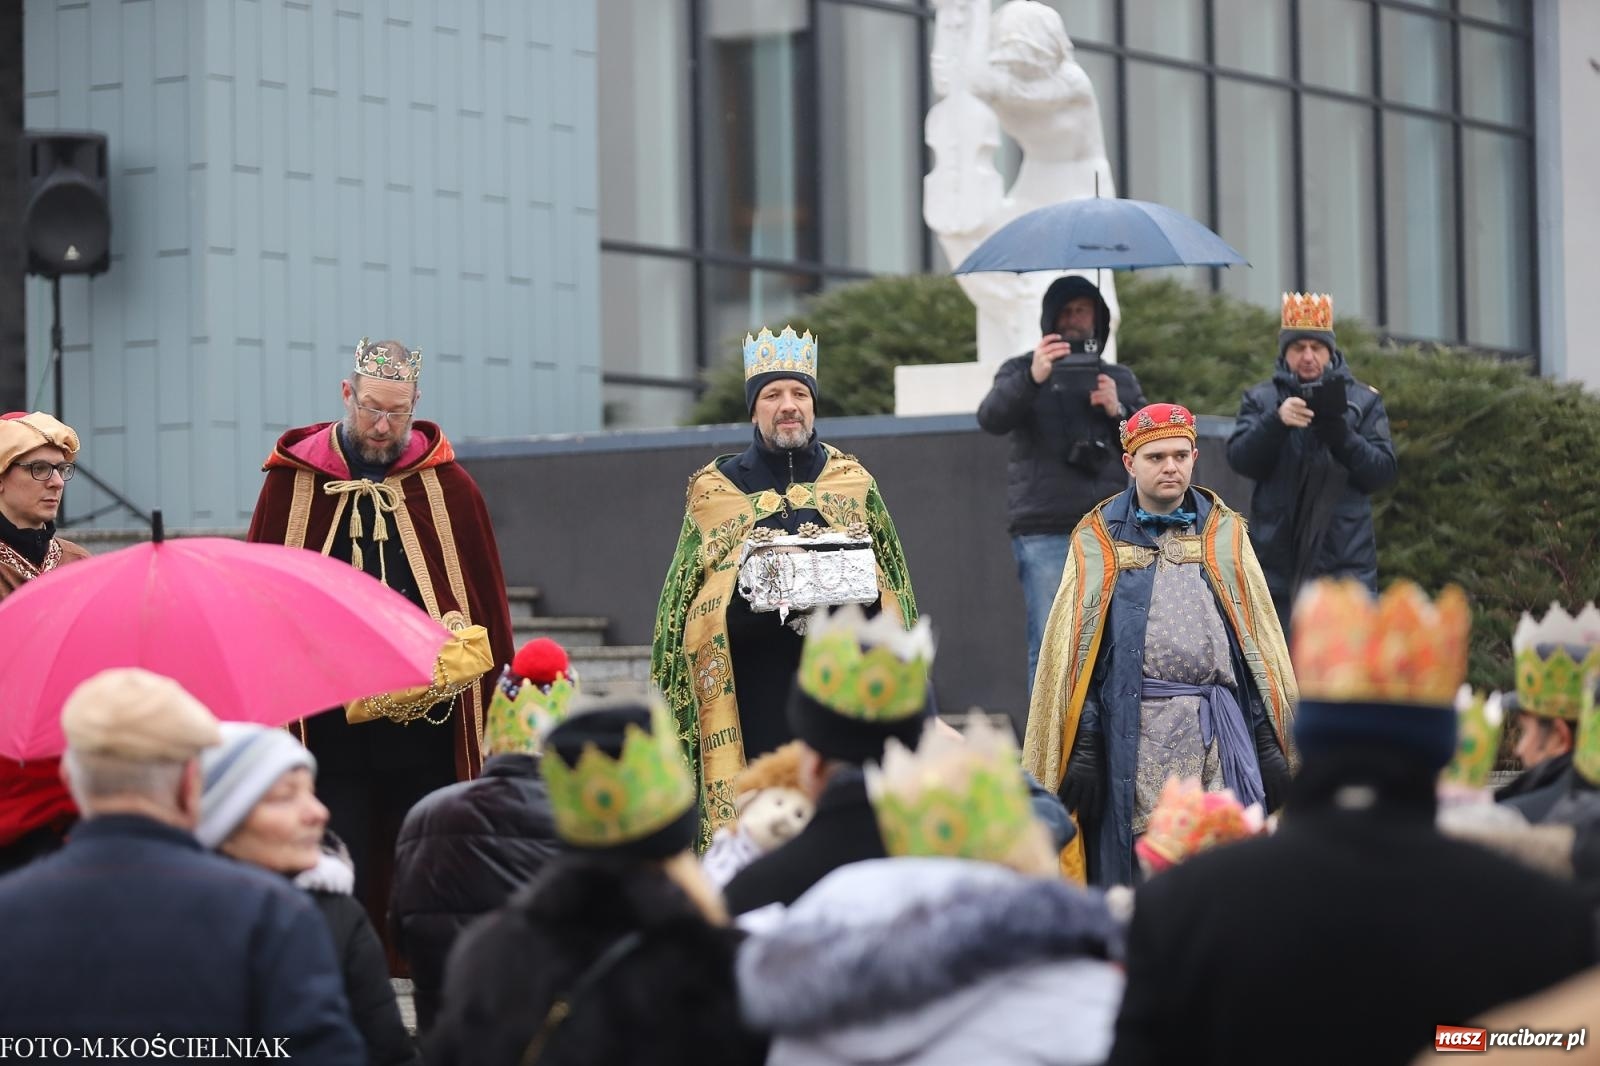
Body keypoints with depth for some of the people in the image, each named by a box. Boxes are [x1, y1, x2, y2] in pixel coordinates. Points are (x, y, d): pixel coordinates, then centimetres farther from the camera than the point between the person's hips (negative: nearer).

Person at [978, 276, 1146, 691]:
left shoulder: (1119, 378, 21)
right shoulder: (1023, 370, 9)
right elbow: (991, 418, -11)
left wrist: (1118, 412, -6)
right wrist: (1031, 378, -29)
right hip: (1045, 532, -4)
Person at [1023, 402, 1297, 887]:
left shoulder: (1224, 533, 12)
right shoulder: (1098, 541, 6)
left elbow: (1259, 643, 11)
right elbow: (1074, 649, 4)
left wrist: (1271, 739, 4)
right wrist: (1082, 747, -3)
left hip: (1218, 727, 1)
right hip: (1133, 733, -1)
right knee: (1137, 870, -3)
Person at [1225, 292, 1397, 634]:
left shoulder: (1363, 401, 6)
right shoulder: (1261, 399, 8)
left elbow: (1383, 471, -4)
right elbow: (1241, 458, -7)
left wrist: (1339, 433, -21)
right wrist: (1275, 422, -25)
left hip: (1345, 559, -1)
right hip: (1278, 564, 2)